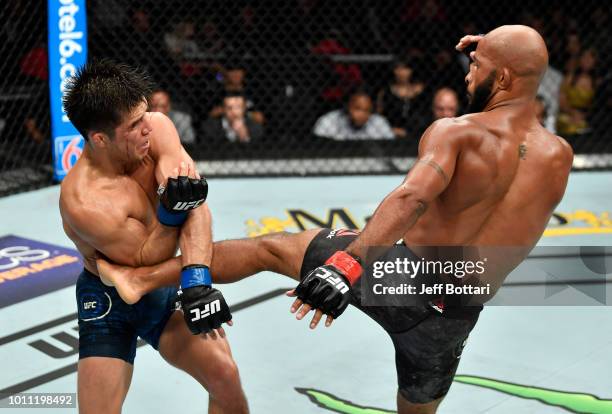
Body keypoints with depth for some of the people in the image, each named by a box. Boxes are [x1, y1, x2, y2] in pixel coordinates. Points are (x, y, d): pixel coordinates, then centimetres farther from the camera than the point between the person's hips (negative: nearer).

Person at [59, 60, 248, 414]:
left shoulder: (156, 127, -20)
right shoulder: (83, 201, -33)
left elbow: (196, 203, -31)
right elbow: (146, 259, -23)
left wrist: (196, 280, -43)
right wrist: (171, 209, -40)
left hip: (166, 285, 5)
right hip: (109, 302, -5)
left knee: (226, 375, -3)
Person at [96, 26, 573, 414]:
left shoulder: (456, 132, -12)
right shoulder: (560, 156, 2)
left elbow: (412, 196, -31)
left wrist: (349, 262, -42)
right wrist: (493, 60, 21)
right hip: (453, 317, 4)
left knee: (267, 247, 13)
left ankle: (142, 277, 9)